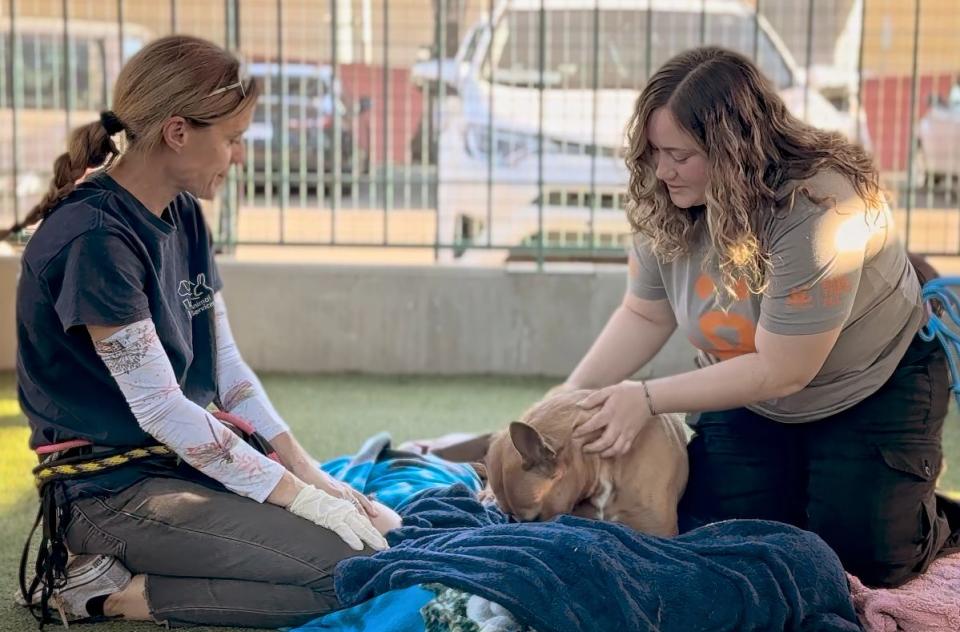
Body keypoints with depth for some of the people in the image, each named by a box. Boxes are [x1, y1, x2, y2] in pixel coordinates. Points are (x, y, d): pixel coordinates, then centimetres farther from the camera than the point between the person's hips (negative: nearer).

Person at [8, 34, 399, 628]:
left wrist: (311, 474, -1)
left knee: (384, 531, 2)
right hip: (113, 488, -9)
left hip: (184, 461, 9)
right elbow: (159, 408, -22)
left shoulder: (184, 215, 7)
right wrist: (301, 497, -19)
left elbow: (226, 366, 9)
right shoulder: (94, 239, -21)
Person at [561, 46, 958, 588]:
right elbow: (645, 316, -4)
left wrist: (647, 398, -30)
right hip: (748, 392, 5)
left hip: (871, 394, -5)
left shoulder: (819, 211, -35)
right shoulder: (668, 205, -17)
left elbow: (779, 372, -31)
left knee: (860, 556, -12)